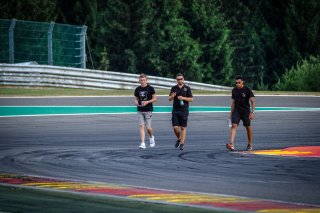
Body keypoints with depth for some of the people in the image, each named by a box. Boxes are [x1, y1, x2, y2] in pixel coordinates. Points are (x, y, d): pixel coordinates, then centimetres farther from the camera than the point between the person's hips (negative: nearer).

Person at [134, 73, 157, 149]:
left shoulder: (150, 88, -2)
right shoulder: (137, 89, 7)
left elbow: (155, 98, -1)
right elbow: (136, 99, 14)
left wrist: (147, 102, -16)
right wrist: (136, 103, -10)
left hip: (148, 110, -3)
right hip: (140, 110, 3)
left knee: (148, 127, -3)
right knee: (141, 126, -6)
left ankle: (151, 137, 28)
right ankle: (142, 143, -8)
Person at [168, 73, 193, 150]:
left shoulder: (187, 88, 1)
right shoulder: (174, 88, 7)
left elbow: (191, 99, 0)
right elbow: (169, 99, 8)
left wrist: (183, 98, -15)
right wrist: (172, 96, -15)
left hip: (184, 111, -2)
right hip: (175, 110, 2)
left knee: (183, 128, -2)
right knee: (175, 127, -4)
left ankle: (181, 144, 1)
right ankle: (179, 139, 22)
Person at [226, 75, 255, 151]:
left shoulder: (247, 90, -8)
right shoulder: (234, 90, 7)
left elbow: (252, 101, -11)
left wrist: (252, 112, -20)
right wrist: (231, 112, 15)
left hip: (246, 111, -3)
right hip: (236, 111, 3)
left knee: (248, 127, 8)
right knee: (234, 125, -14)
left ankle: (250, 145, 24)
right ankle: (231, 144, -25)